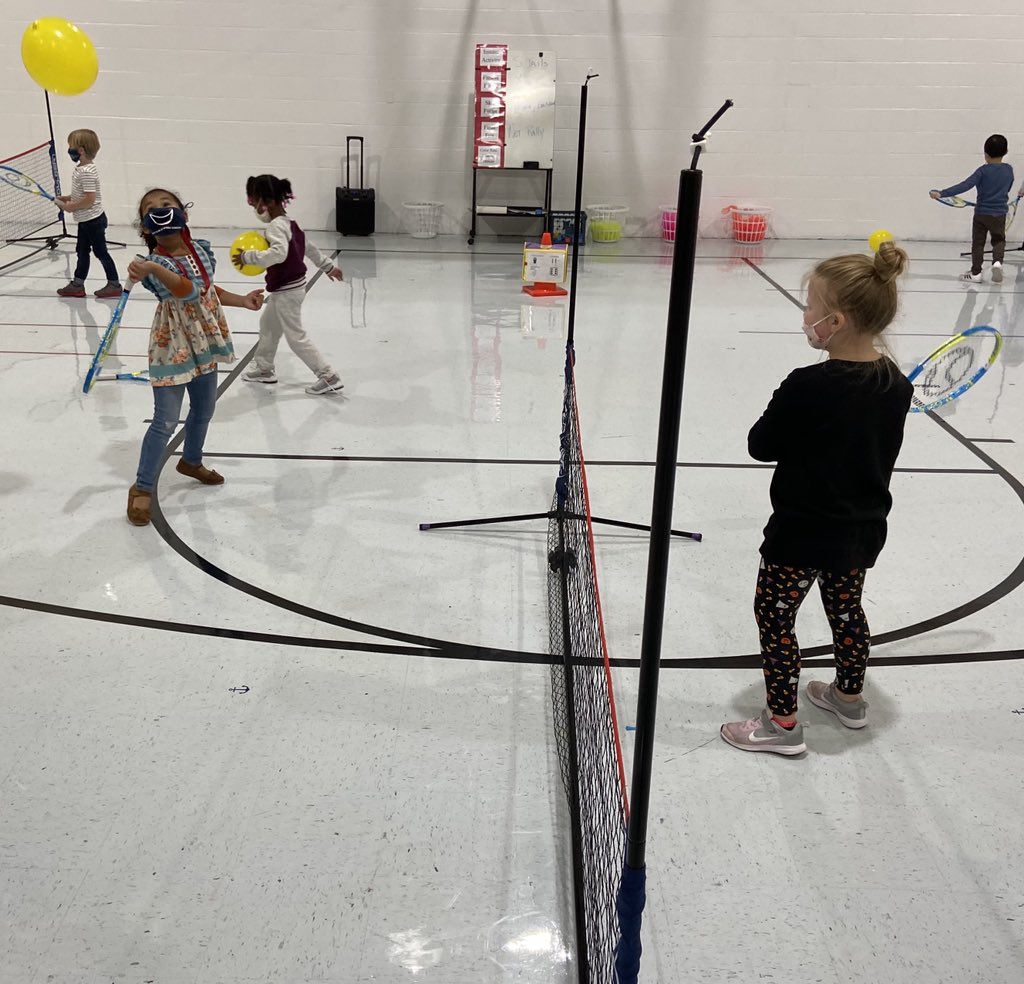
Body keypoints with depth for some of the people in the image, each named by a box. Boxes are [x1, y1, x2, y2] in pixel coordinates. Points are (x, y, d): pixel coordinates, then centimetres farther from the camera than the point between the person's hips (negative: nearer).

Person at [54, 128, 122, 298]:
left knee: (100, 251, 0)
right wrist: (66, 198, 8)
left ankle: (114, 284, 11)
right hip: (86, 220, 10)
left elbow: (90, 199, -27)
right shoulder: (81, 168, 7)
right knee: (82, 250, 14)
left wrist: (70, 206, -18)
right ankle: (77, 284, 21)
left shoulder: (87, 172, -23)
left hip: (93, 220, -10)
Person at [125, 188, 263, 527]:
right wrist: (152, 268, -57)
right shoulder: (156, 262, -21)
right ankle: (142, 488, 10)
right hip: (172, 347, -7)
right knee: (166, 421, -4)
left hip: (204, 342, 7)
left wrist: (243, 300, 13)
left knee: (204, 409, 22)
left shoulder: (202, 249, 0)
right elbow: (186, 290, -42)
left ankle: (191, 461, 49)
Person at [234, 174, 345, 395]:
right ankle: (264, 368, 38)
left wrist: (249, 257, -33)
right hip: (287, 287, 10)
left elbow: (278, 253, -40)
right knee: (267, 324, 24)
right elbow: (309, 247, 18)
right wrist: (329, 267, 28)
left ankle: (329, 377, -2)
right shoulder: (289, 223, 7)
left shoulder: (276, 226, -23)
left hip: (286, 290, -10)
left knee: (296, 337, -3)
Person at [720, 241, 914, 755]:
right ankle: (849, 696, 44)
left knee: (774, 616, 8)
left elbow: (760, 444, -16)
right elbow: (884, 451, 9)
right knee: (846, 609, 25)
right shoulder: (896, 384, -5)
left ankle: (782, 722, 16)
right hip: (862, 529, 8)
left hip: (802, 533, -7)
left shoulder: (806, 387, -27)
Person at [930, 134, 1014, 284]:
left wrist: (942, 194, -25)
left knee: (978, 243, 8)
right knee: (999, 241, 16)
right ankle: (997, 262, -10)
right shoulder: (1009, 170, -1)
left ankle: (975, 273, 11)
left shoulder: (983, 171, -14)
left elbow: (964, 186, -23)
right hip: (1000, 215, 3)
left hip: (981, 214, -3)